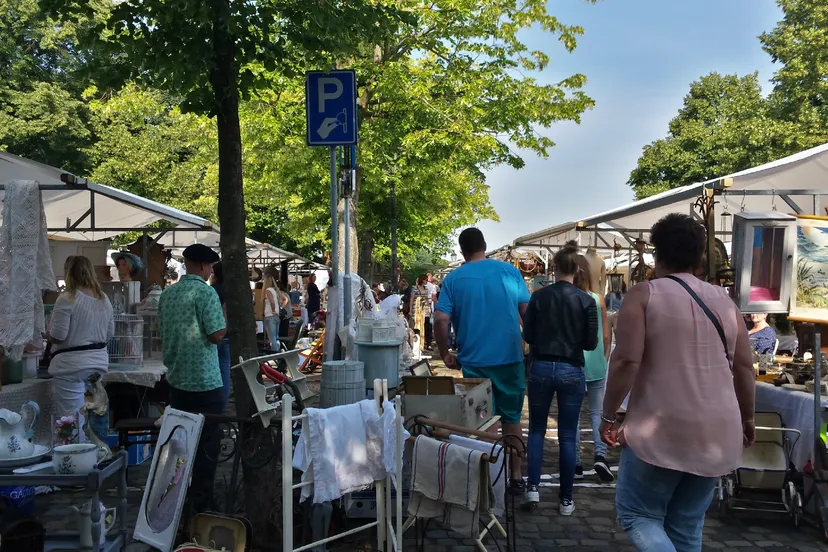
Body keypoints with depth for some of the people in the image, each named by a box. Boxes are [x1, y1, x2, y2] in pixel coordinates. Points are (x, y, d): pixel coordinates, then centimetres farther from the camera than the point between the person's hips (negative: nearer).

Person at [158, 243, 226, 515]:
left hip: (177, 378, 8)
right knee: (206, 444, 2)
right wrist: (226, 315, -1)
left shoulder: (168, 293, 8)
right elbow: (217, 335, -18)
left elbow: (163, 329, 16)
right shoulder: (205, 293, -15)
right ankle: (200, 505, 6)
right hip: (205, 381, -8)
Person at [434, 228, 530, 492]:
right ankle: (516, 476, 18)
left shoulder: (453, 279, -2)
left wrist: (445, 354, 3)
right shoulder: (509, 271, 1)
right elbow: (529, 312, 2)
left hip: (474, 361, -1)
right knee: (511, 418, 13)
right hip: (510, 358, 1)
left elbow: (440, 320, -10)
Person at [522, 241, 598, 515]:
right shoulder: (586, 301, -7)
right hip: (571, 371, 0)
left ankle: (532, 487, 4)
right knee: (567, 436, 8)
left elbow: (527, 335, -1)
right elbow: (591, 343, -5)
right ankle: (566, 500, 13)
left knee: (537, 429, 15)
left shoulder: (539, 296, -5)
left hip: (541, 368, 0)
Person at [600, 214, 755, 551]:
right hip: (716, 433, 5)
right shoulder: (724, 300, 9)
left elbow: (626, 361, -14)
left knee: (637, 515, 8)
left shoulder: (644, 295, -5)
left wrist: (608, 416, -4)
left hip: (661, 431, -5)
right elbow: (744, 367, 11)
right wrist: (746, 419, 24)